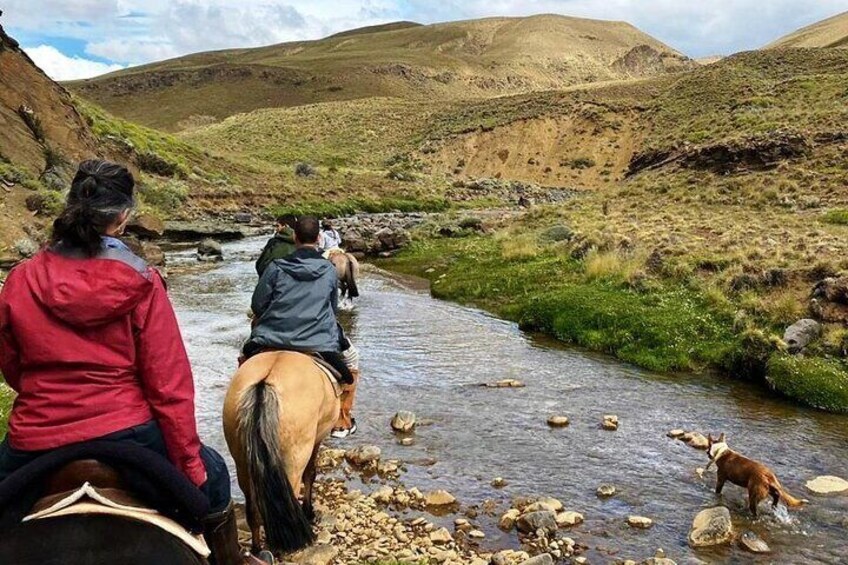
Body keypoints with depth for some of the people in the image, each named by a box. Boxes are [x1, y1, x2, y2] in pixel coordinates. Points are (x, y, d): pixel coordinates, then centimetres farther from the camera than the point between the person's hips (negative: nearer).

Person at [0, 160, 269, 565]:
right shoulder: (140, 284, -13)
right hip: (125, 434, -2)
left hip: (34, 444, 3)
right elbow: (169, 384, -12)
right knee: (212, 473, 25)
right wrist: (190, 462, -2)